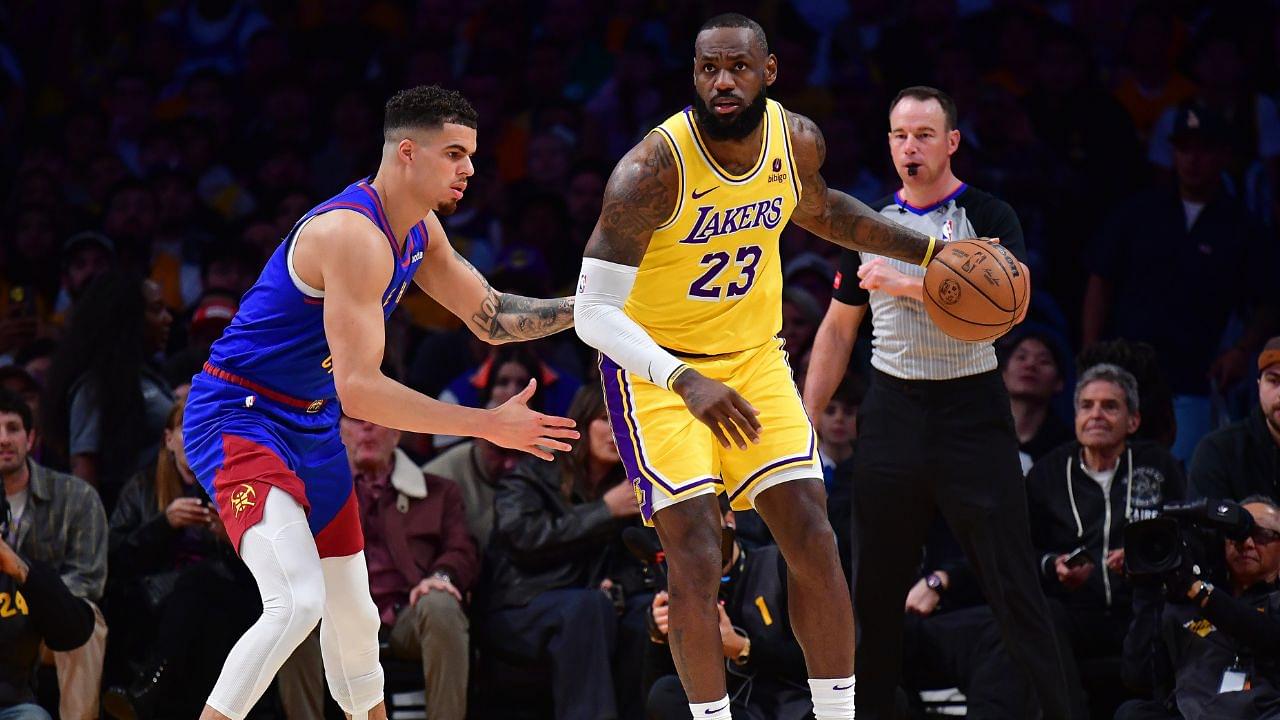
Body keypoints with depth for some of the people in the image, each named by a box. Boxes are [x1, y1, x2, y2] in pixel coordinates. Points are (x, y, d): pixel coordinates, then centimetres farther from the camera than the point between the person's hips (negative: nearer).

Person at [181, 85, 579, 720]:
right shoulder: (354, 234, -27)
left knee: (352, 612, 18)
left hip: (309, 425, 10)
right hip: (237, 416, -10)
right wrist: (489, 426, -29)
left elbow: (492, 318, 17)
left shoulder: (418, 229, 4)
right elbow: (358, 388, -30)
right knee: (297, 603, -26)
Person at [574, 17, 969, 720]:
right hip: (657, 367, -5)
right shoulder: (654, 168, -27)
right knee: (696, 564, -14)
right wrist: (686, 382, -41)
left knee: (815, 543, -1)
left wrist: (928, 249, 12)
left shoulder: (798, 140, -9)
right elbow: (594, 312, -28)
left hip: (754, 357, 5)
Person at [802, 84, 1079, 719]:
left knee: (1014, 587, -6)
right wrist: (804, 421, 11)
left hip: (970, 411, -4)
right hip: (891, 413, 4)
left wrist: (908, 285, -24)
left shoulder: (987, 218, -3)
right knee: (874, 588, 7)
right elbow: (837, 330, 16)